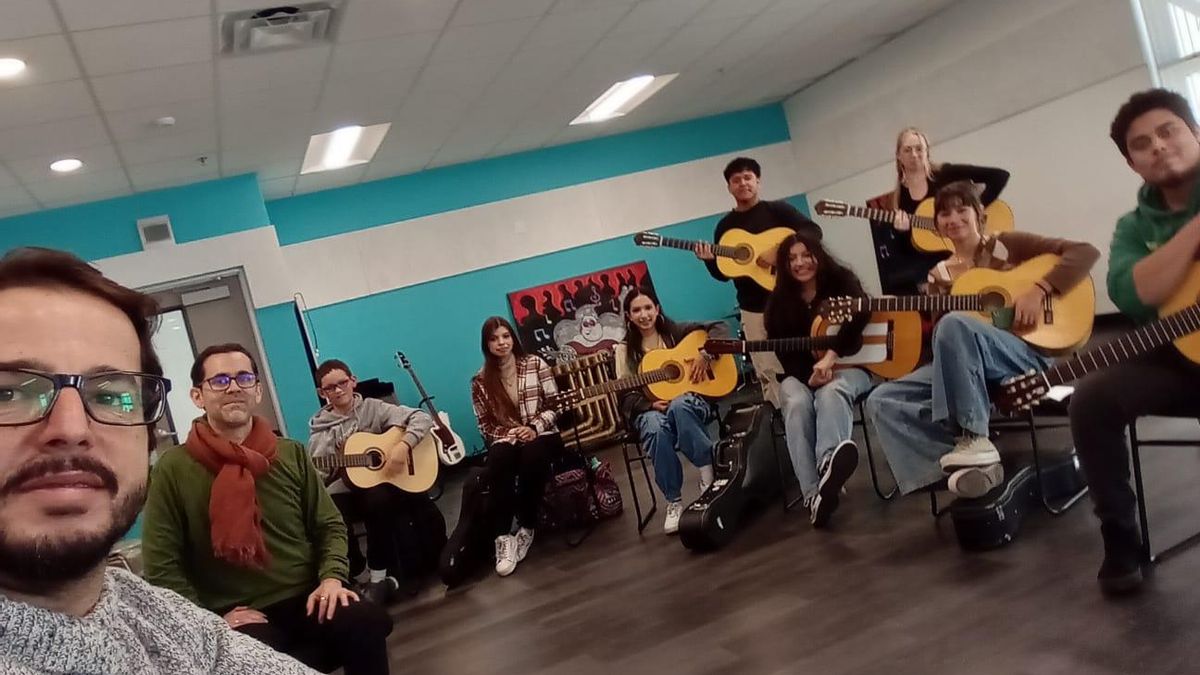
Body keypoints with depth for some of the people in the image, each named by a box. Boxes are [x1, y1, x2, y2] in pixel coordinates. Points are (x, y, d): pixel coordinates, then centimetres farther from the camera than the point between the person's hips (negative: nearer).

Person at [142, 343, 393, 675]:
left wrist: (332, 576, -5)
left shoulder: (292, 454, 9)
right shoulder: (173, 469, -1)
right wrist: (214, 619, -10)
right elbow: (160, 566, -1)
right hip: (239, 618, -3)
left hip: (307, 601, 3)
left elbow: (329, 525, 13)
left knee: (368, 623, -27)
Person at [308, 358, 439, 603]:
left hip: (381, 484, -1)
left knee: (376, 499, -35)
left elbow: (422, 418, -7)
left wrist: (402, 447, -21)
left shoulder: (372, 408, 2)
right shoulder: (320, 428, 8)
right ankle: (352, 572, -7)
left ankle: (379, 577, -19)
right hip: (346, 490, 1)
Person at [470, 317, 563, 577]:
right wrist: (511, 434, -13)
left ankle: (526, 528, -23)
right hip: (505, 440, 1)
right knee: (498, 460, -36)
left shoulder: (535, 364, 2)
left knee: (532, 455, -37)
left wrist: (534, 428, -15)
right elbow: (485, 425, 5)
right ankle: (503, 536, -34)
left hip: (541, 434, -1)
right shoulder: (480, 381, 5)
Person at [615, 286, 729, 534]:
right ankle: (674, 502, -23)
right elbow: (627, 395, 3)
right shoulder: (625, 349, 9)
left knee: (678, 406, -40)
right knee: (656, 428, -38)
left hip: (692, 401, 0)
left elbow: (719, 328, 3)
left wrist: (705, 355, -13)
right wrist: (651, 405, -15)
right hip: (650, 409, 1)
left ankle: (709, 473, -25)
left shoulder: (676, 332, 9)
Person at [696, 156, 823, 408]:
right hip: (752, 308, 3)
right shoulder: (725, 226, 10)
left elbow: (813, 231, -13)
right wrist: (710, 261, -11)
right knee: (767, 373, 5)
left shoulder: (777, 209, 0)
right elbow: (723, 274, 10)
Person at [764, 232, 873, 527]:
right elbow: (784, 353, 2)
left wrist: (830, 357, -33)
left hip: (848, 368, -2)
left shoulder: (841, 280, 1)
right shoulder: (779, 303, 8)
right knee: (797, 404, -34)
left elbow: (860, 312, -20)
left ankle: (829, 461, -71)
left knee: (831, 392, -39)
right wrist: (810, 376, -19)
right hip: (801, 374, 2)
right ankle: (814, 495, -51)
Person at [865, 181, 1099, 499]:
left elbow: (1086, 252, -2)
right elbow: (935, 330, 10)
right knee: (882, 400, -16)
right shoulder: (939, 275, 16)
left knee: (955, 324, -37)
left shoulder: (1007, 245, 6)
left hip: (1030, 356, -5)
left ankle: (973, 442, -30)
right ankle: (974, 463, -26)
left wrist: (1039, 290, -14)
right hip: (961, 369, 5)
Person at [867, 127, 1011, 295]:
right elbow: (905, 250, 8)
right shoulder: (898, 196, 10)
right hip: (924, 262, 4)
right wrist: (901, 231, -14)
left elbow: (1000, 176, -4)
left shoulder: (945, 174, 2)